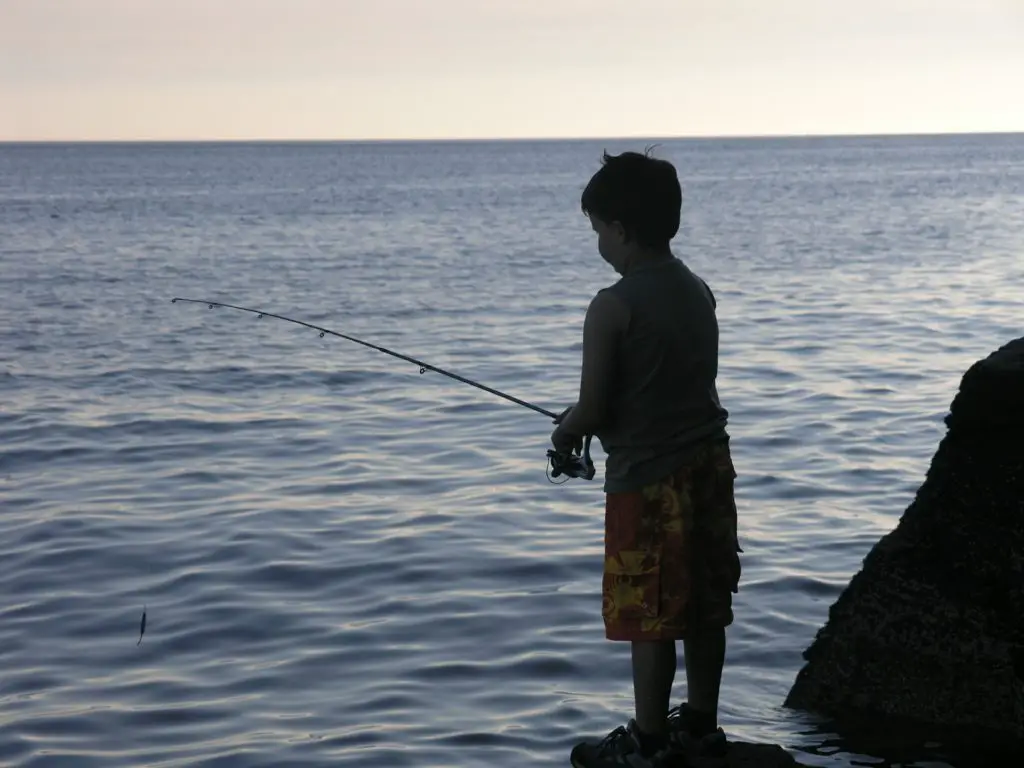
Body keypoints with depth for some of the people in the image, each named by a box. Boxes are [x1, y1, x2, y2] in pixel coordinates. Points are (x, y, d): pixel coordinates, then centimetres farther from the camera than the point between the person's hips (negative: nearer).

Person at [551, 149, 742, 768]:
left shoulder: (614, 307, -17)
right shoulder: (699, 292, 7)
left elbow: (594, 409, -16)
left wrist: (566, 432, 7)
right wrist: (588, 421, 18)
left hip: (649, 478, -8)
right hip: (708, 463, 8)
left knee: (650, 616, 3)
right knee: (705, 605, 16)